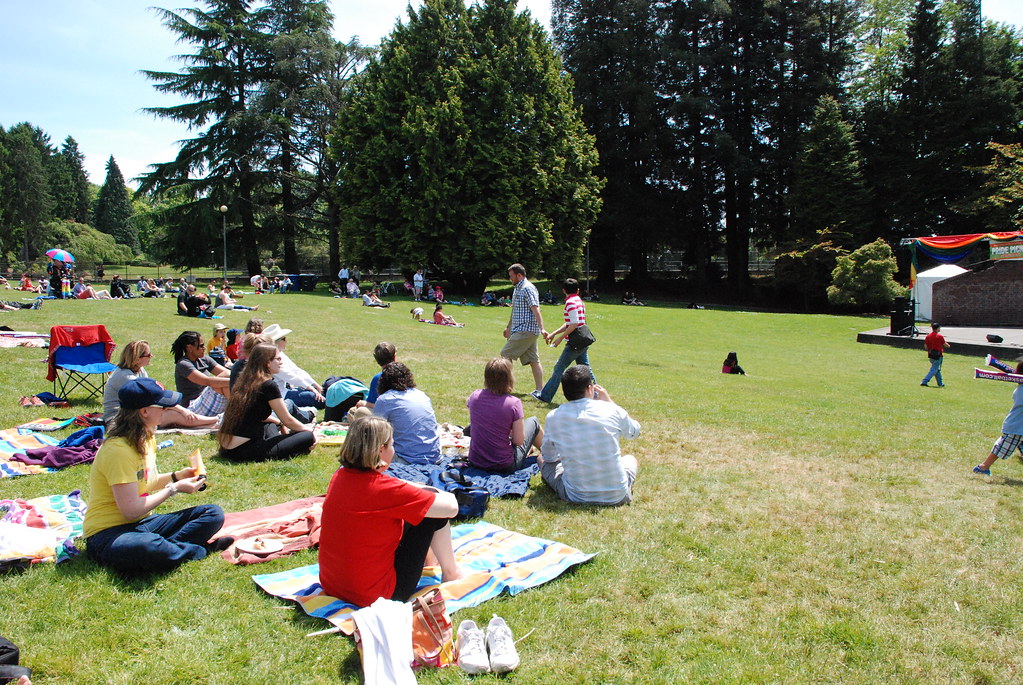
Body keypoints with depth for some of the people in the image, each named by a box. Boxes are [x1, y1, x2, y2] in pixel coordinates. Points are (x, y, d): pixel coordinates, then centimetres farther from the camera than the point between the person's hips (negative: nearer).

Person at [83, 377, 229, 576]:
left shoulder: (147, 439, 7)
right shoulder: (118, 450, -22)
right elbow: (131, 510, -24)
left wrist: (176, 476, 5)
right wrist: (174, 488, -14)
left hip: (142, 523, 9)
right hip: (109, 533, -9)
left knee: (214, 514, -4)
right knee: (148, 548, -42)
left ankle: (168, 547, -23)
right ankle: (198, 550, -13)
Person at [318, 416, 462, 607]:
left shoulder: (340, 476, -3)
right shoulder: (384, 488, -25)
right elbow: (451, 508, -16)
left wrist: (418, 489, 14)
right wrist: (447, 495, 5)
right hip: (376, 596, -8)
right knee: (434, 512, 1)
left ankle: (427, 559, 42)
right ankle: (451, 574, 20)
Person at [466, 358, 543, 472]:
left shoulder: (475, 396, -8)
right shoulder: (513, 403, -21)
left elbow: (467, 404, 18)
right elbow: (519, 441, -16)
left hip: (475, 462, 4)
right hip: (504, 466, -4)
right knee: (533, 421, 16)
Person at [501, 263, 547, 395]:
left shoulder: (527, 289, -12)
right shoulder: (518, 289, 20)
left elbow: (536, 309, -22)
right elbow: (515, 311, 31)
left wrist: (542, 328, -31)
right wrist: (509, 327, 38)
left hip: (526, 330, -10)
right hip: (521, 330, 10)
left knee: (506, 355, -7)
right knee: (533, 360, 6)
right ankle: (539, 390, 6)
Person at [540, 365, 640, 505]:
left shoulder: (553, 417, -7)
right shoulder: (613, 411, -9)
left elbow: (549, 457, 9)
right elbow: (635, 430, 14)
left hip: (576, 497, -1)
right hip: (617, 496, 1)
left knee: (542, 460, 26)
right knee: (630, 458, 33)